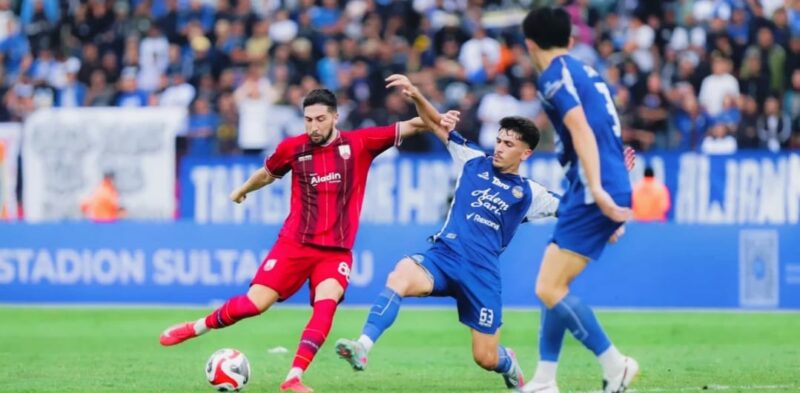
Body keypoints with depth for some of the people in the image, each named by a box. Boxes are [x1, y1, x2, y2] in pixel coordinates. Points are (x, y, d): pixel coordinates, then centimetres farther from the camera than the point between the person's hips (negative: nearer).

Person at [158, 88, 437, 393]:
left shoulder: (359, 144, -3)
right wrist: (243, 190, 39)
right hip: (294, 244, 0)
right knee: (255, 303, -6)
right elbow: (268, 174, 21)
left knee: (326, 304, -25)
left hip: (336, 251, 0)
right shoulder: (292, 148, 0)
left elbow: (408, 127, -7)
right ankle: (195, 328, 18)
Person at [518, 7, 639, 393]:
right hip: (598, 196, 9)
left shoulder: (555, 75, -6)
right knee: (551, 287, 15)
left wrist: (597, 190, -28)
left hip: (593, 196, -9)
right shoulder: (585, 72, 21)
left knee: (550, 289, -11)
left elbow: (581, 129, -19)